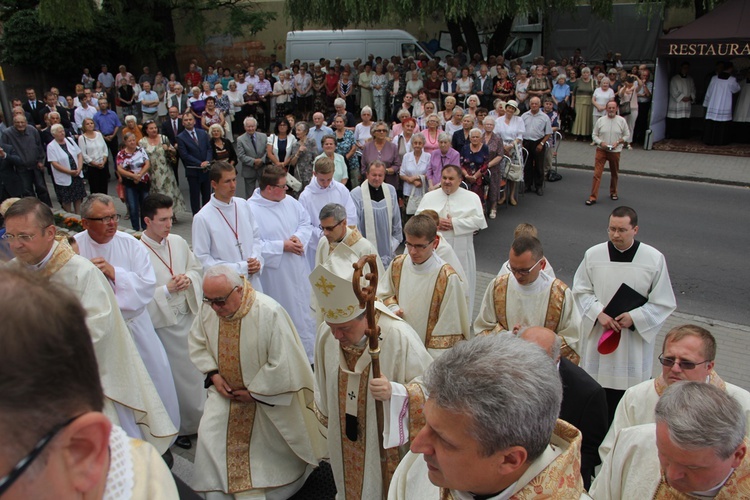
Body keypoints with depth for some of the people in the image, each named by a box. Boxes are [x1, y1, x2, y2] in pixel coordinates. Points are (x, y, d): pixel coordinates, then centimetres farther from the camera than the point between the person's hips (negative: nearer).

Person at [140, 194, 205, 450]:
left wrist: (188, 279, -8)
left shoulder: (178, 242, 1)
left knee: (196, 369, 17)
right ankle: (181, 426, 27)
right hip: (163, 323, -5)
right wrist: (167, 290, -23)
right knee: (175, 375, 8)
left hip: (189, 316, 5)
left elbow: (197, 268, 12)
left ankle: (200, 417, 37)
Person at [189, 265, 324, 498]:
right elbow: (197, 342, 5)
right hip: (227, 390, 4)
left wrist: (254, 392, -17)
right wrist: (213, 374, -7)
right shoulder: (208, 308, -13)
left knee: (271, 445, 13)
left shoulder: (269, 312, -30)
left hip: (268, 394, -4)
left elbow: (282, 363, -25)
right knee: (209, 437, -7)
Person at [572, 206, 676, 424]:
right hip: (598, 335, 1)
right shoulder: (593, 255, -5)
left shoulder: (654, 259, -8)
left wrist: (634, 317, -15)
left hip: (635, 338, -1)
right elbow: (581, 290, 4)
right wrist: (599, 313, -11)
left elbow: (663, 303, -2)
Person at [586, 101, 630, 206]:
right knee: (597, 173, -8)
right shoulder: (600, 120, 0)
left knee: (614, 173, 15)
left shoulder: (621, 120, 0)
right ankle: (593, 197, -8)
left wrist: (618, 142, -12)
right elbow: (594, 134, 3)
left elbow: (627, 135, 4)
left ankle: (613, 192, 36)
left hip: (615, 151, 1)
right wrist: (601, 143, -14)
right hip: (601, 150, -1)